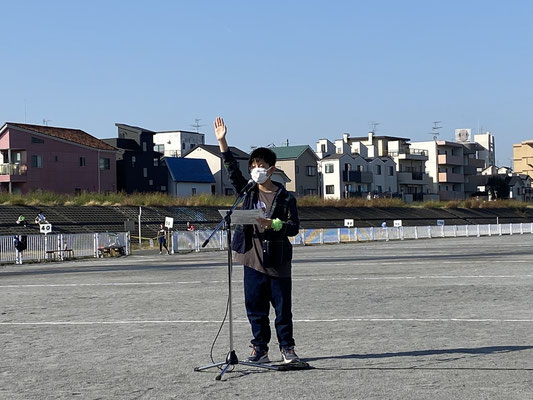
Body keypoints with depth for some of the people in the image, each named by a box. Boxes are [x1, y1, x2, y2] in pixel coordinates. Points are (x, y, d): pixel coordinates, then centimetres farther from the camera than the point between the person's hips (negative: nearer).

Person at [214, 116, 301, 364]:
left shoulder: (285, 198, -1)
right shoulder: (248, 192, 9)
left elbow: (294, 227, -6)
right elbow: (232, 169, 0)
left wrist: (273, 224, -23)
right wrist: (222, 142, -7)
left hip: (277, 261, -3)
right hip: (252, 260, 3)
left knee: (282, 307, 2)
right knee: (255, 307, 6)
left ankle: (287, 348, 13)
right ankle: (260, 349, 15)